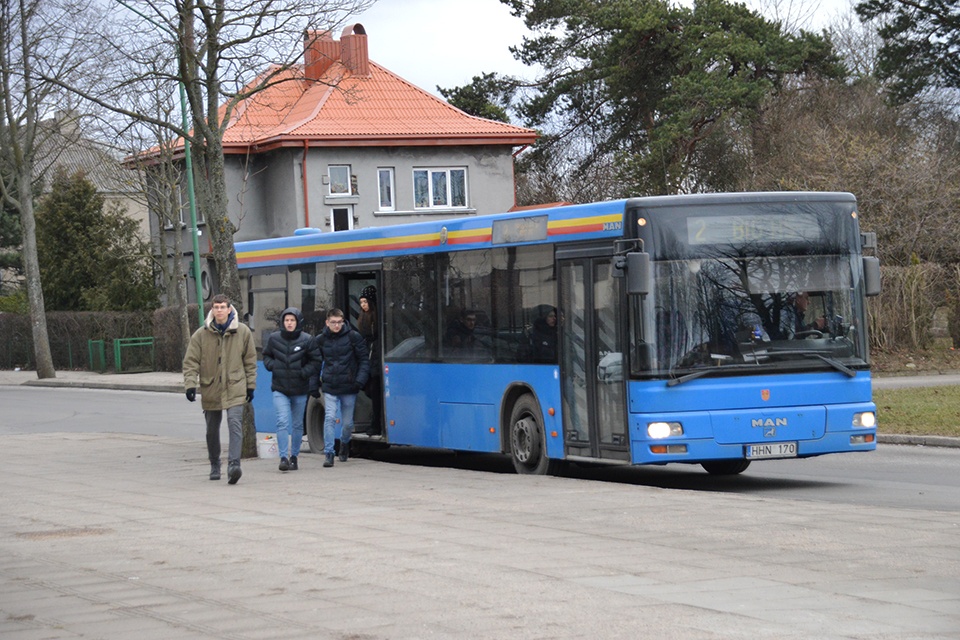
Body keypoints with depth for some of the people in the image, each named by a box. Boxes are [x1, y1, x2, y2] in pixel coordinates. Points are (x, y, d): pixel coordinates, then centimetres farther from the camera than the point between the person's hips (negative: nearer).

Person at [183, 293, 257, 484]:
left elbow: (250, 360, 9)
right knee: (212, 431, 12)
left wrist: (250, 385, 9)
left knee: (235, 425, -19)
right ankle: (215, 466, 29)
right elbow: (190, 361, -1)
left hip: (235, 389, -1)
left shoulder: (243, 332, 1)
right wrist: (190, 384, -13)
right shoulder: (201, 335, -2)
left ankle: (233, 464, -27)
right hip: (210, 389, 2)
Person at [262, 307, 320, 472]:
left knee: (297, 425, 11)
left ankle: (294, 456, 24)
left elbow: (316, 362, 1)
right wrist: (272, 366, -4)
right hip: (280, 389, 0)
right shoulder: (274, 338, 1)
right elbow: (266, 356, 16)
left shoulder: (307, 340, -4)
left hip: (300, 390, 0)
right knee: (282, 423, -13)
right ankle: (284, 457, -16)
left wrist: (303, 372, -13)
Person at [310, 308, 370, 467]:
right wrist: (314, 385, 6)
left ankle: (344, 443, 40)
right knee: (329, 418, -15)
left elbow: (364, 360, 2)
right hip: (329, 388, 0)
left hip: (348, 388, 0)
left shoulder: (353, 337, -1)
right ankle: (328, 453, -11)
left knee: (347, 422, 9)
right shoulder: (320, 340, 4)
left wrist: (360, 379, -10)